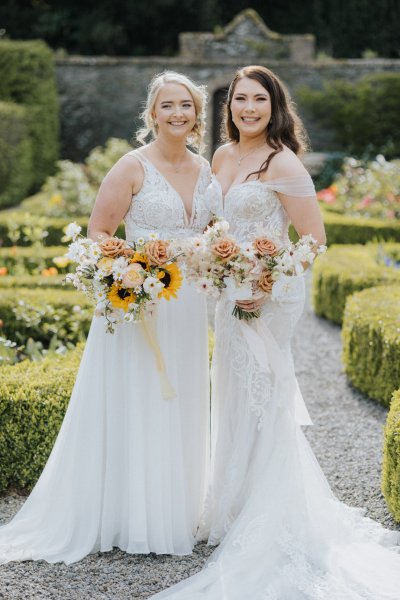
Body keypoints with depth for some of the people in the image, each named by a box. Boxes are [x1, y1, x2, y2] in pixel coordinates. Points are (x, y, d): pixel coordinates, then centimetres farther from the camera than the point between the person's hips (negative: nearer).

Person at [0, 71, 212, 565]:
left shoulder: (205, 170, 9)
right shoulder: (133, 167, -9)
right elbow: (97, 232, -8)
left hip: (186, 307, 6)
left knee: (179, 409, 13)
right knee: (132, 408, 1)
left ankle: (172, 511, 27)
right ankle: (128, 518, 13)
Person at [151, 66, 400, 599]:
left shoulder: (282, 164, -13)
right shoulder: (222, 157, 9)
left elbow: (314, 239, -14)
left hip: (270, 296, -7)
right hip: (230, 294, 7)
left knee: (259, 401, 0)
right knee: (236, 399, 15)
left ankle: (263, 529, 14)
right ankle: (237, 512, 32)